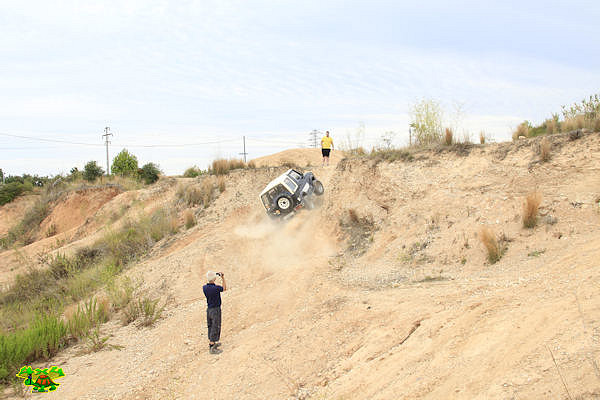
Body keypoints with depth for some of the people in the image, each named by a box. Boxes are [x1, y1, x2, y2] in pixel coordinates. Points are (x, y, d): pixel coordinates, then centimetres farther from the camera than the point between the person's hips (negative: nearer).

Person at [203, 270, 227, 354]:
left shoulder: (204, 288, -7)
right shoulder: (216, 288, -24)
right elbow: (224, 288, -3)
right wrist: (223, 278, 4)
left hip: (208, 309, 7)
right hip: (216, 310, -7)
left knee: (210, 327, 20)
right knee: (215, 328, 2)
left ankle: (212, 343, 35)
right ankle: (212, 348, 5)